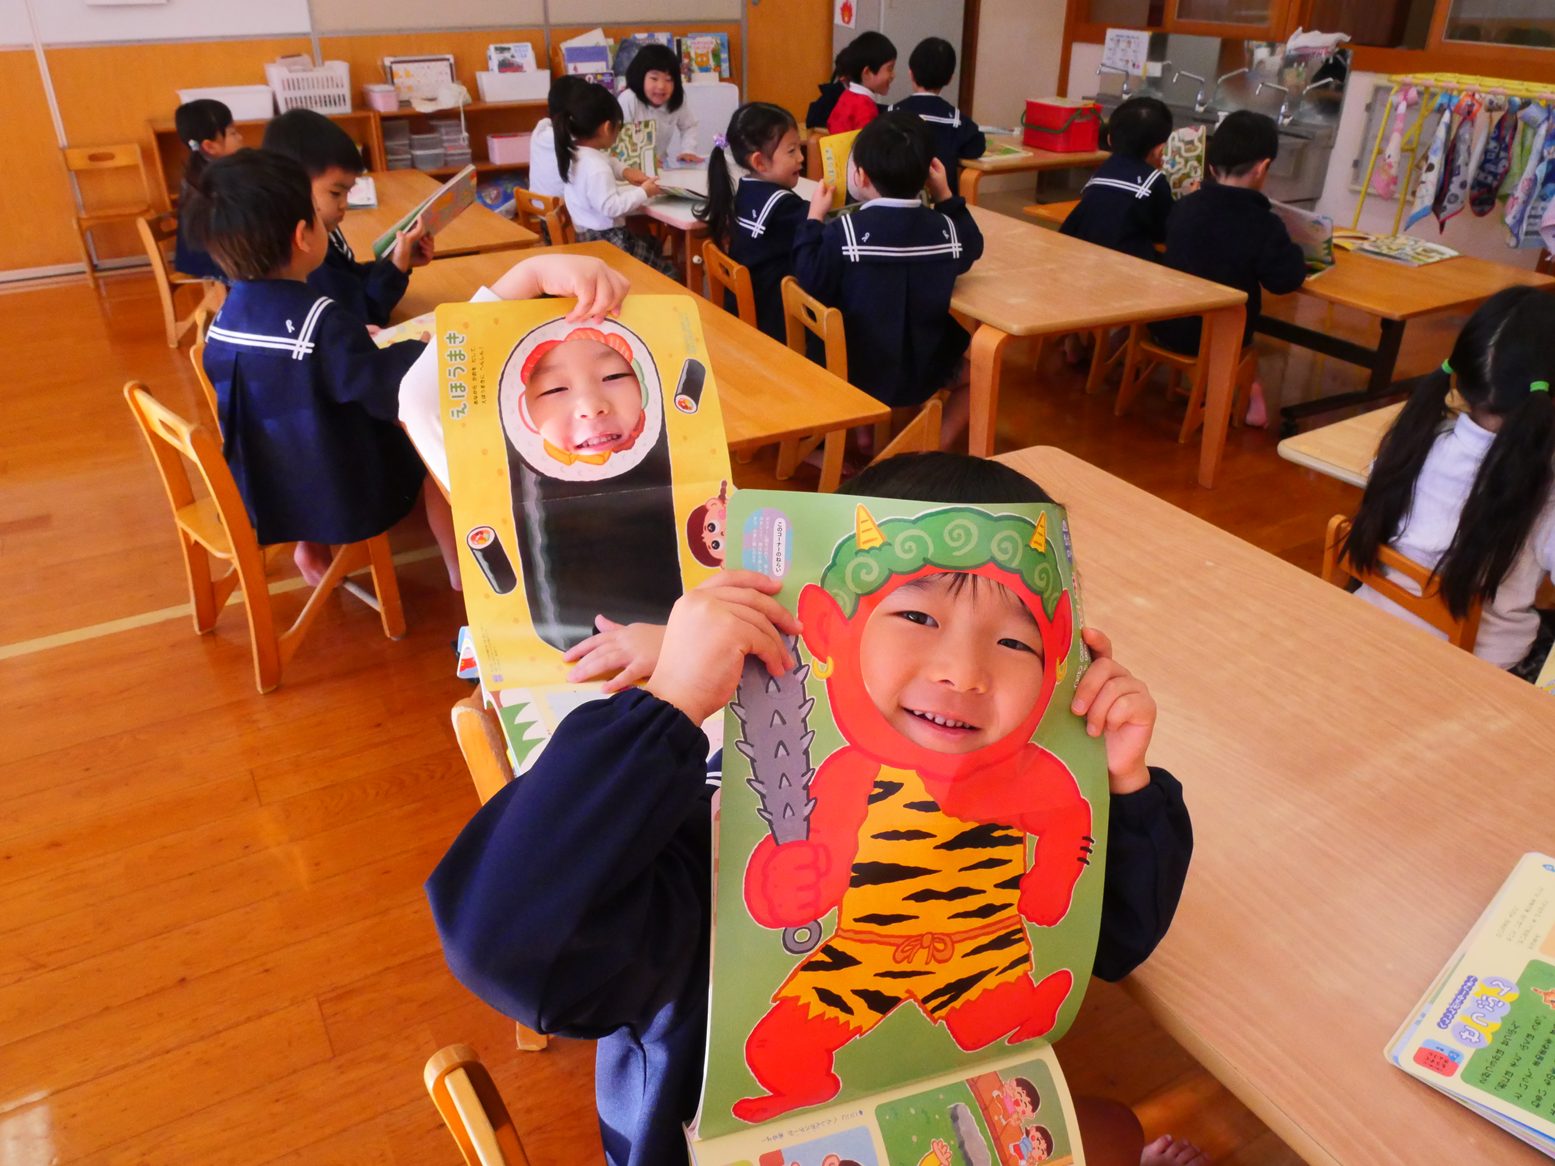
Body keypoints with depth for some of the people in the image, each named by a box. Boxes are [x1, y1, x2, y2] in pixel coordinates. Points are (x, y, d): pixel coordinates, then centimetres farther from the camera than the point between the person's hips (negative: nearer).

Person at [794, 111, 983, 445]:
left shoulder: (844, 232, -20)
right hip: (922, 376, 1)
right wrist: (945, 196, 16)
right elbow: (973, 245, 12)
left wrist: (814, 219, -5)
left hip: (856, 374, -1)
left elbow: (811, 282, -12)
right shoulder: (946, 229, -9)